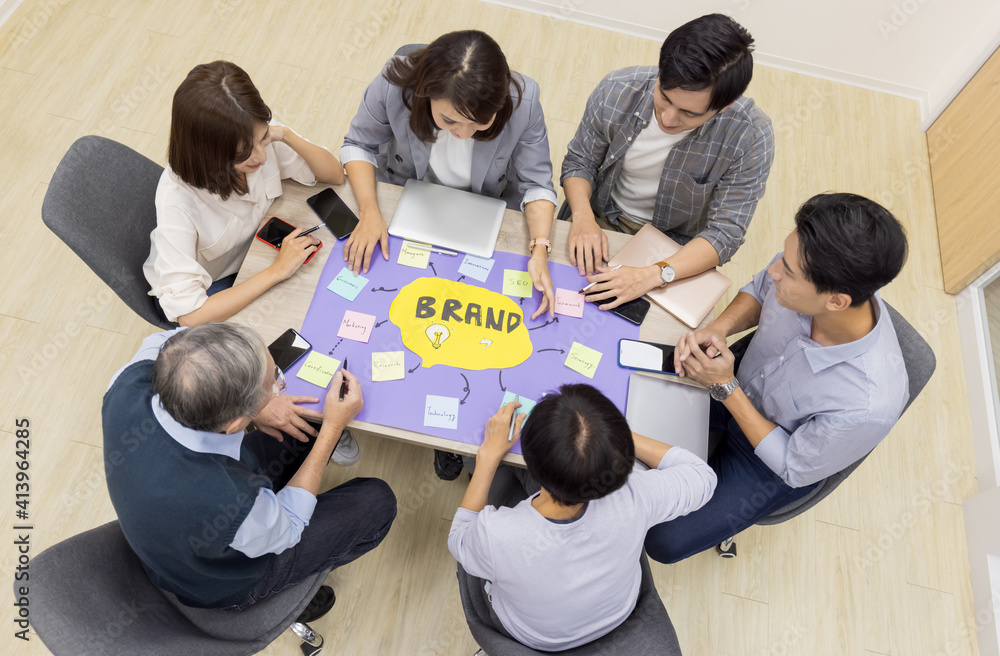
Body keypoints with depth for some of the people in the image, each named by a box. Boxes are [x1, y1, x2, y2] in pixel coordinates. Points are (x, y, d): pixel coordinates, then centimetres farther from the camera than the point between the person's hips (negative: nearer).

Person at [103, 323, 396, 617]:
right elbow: (285, 531, -19)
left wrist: (261, 409, -12)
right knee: (378, 501, 4)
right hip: (223, 587, -5)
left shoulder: (129, 384, -31)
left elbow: (163, 338, -5)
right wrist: (333, 427, -18)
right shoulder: (237, 505, -45)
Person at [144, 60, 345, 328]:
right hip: (206, 292, -5)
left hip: (250, 252, 5)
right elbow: (188, 313, -39)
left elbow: (335, 175, -12)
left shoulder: (258, 135, -24)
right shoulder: (177, 198, -38)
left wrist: (287, 136, -32)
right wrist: (277, 271, -37)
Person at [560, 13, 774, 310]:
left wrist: (652, 276, -38)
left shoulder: (751, 137, -26)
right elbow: (579, 161, -5)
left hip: (673, 245, -1)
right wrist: (583, 218, -25)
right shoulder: (617, 90, -20)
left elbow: (725, 233, -23)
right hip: (600, 221, 1)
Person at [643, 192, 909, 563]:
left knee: (662, 540, -7)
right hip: (738, 386, 4)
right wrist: (716, 329, -23)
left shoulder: (868, 407, -41)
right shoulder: (802, 272, -29)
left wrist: (726, 387, -28)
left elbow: (793, 468, -22)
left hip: (772, 462, -4)